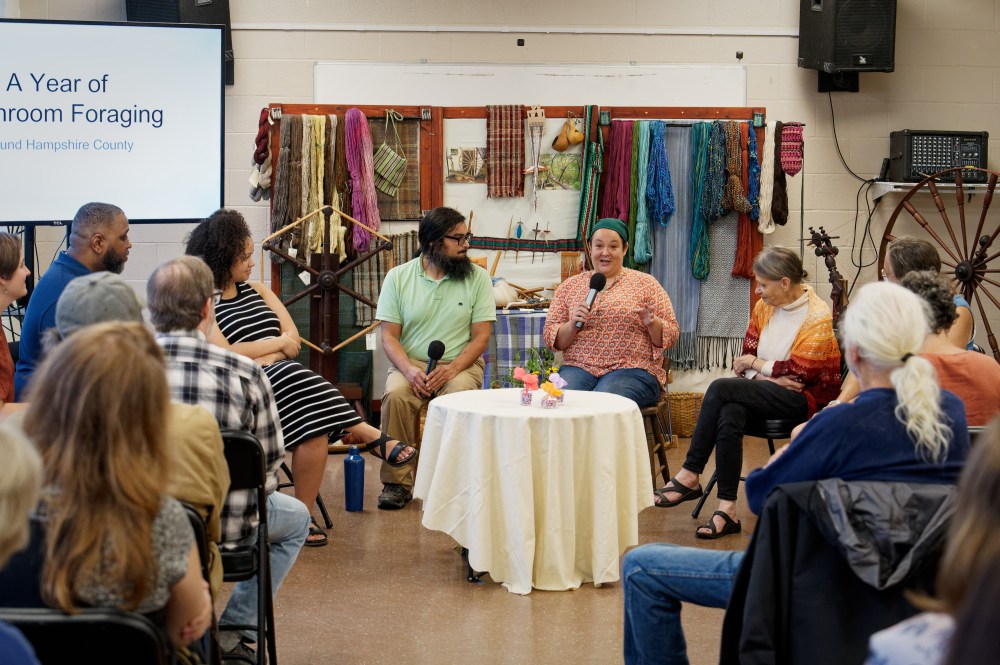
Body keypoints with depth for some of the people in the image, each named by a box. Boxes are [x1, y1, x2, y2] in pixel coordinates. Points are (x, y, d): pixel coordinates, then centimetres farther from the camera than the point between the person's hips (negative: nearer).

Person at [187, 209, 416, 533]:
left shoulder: (257, 290, 23)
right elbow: (223, 355, -11)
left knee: (316, 427, -30)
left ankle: (303, 514, -29)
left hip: (282, 375, 6)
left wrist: (252, 353, -7)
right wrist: (276, 343, -1)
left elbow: (293, 339, 12)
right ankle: (368, 435, -26)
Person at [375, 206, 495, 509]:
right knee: (395, 395, -31)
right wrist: (410, 371, -19)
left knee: (457, 398, -34)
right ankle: (398, 482, -20)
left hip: (460, 363, 0)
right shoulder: (398, 277, 4)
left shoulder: (477, 277, 3)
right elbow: (389, 337, 0)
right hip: (410, 362, 1)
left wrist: (451, 370, -18)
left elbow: (481, 336, -1)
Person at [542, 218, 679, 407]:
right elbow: (550, 338, 11)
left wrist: (652, 323, -15)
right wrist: (572, 325, -10)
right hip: (578, 367, 2)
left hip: (631, 370, -2)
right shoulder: (569, 286, 15)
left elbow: (670, 336, 6)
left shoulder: (646, 284, 9)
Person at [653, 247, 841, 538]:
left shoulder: (817, 317, -11)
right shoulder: (763, 307, 9)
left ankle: (689, 476, -21)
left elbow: (800, 371, -17)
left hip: (802, 397, -6)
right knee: (730, 413, -31)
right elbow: (746, 357, 8)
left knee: (721, 388, -27)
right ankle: (727, 509, -33)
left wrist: (756, 365, -6)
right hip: (766, 392, 6)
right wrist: (768, 377, -13)